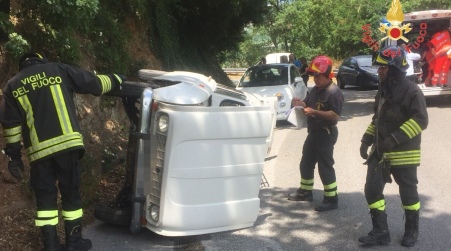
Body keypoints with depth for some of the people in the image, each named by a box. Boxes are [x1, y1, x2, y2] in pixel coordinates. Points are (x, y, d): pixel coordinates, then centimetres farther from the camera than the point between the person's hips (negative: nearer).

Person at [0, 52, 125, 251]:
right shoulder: (58, 70, 9)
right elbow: (94, 83, 12)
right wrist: (116, 79, 30)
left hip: (38, 150, 1)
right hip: (67, 143, -1)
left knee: (45, 198, 12)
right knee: (71, 194, 11)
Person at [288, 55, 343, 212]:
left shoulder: (334, 92, -17)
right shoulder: (315, 90, 12)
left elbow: (335, 116, -24)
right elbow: (308, 104, 18)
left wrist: (314, 111, -30)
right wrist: (300, 104, -5)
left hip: (326, 133, -9)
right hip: (313, 132, 9)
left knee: (325, 166, -6)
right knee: (306, 163, 17)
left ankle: (331, 199, 2)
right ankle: (305, 191, 32)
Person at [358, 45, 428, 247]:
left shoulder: (411, 91, -15)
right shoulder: (383, 90, 10)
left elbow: (420, 120, -21)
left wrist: (395, 139, -27)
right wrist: (367, 140, 9)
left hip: (403, 153, -7)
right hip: (380, 151, 7)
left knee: (408, 193, 8)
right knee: (372, 190, 2)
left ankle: (411, 232, 27)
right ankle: (380, 232, 11)